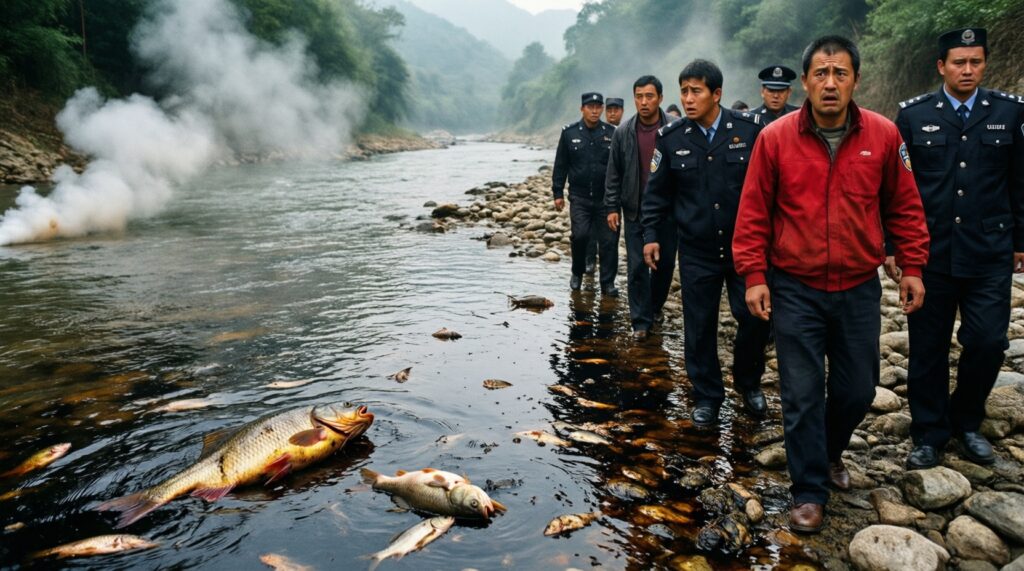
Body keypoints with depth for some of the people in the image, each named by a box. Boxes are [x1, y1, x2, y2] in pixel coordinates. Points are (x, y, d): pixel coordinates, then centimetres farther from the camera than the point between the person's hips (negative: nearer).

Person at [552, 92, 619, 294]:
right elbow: (560, 165, 6)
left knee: (609, 240, 1)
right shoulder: (569, 133, 2)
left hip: (606, 198, 1)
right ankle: (577, 273, 17)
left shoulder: (612, 133, 1)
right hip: (579, 197, 0)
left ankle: (608, 282, 14)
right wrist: (558, 193, 3)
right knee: (579, 235, -8)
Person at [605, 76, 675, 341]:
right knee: (637, 267, 1)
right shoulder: (623, 133, 1)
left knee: (666, 262, 10)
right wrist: (612, 207, 1)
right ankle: (641, 321, 10)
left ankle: (654, 307, 34)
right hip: (634, 211, 1)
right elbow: (614, 174, 6)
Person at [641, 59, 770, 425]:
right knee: (699, 326, 6)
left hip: (745, 245, -1)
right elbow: (657, 192, 7)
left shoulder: (750, 129, -5)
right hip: (696, 251, 1)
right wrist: (651, 235, 3)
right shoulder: (671, 137, 0)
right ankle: (707, 397, 23)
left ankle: (748, 383, 28)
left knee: (754, 317, 1)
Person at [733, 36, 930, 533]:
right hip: (795, 290, -2)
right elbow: (753, 213, -3)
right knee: (802, 395, 1)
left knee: (857, 390, 13)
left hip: (859, 289, 3)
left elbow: (904, 207, 7)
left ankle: (830, 451, 43)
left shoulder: (883, 135, -2)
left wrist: (912, 267, 5)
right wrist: (754, 276, -7)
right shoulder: (775, 138, -6)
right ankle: (809, 492, 18)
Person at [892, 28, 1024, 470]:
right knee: (928, 349, 6)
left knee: (988, 342, -1)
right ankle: (930, 434, 21)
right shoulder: (913, 115, 0)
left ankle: (966, 422, 24)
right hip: (929, 253, -1)